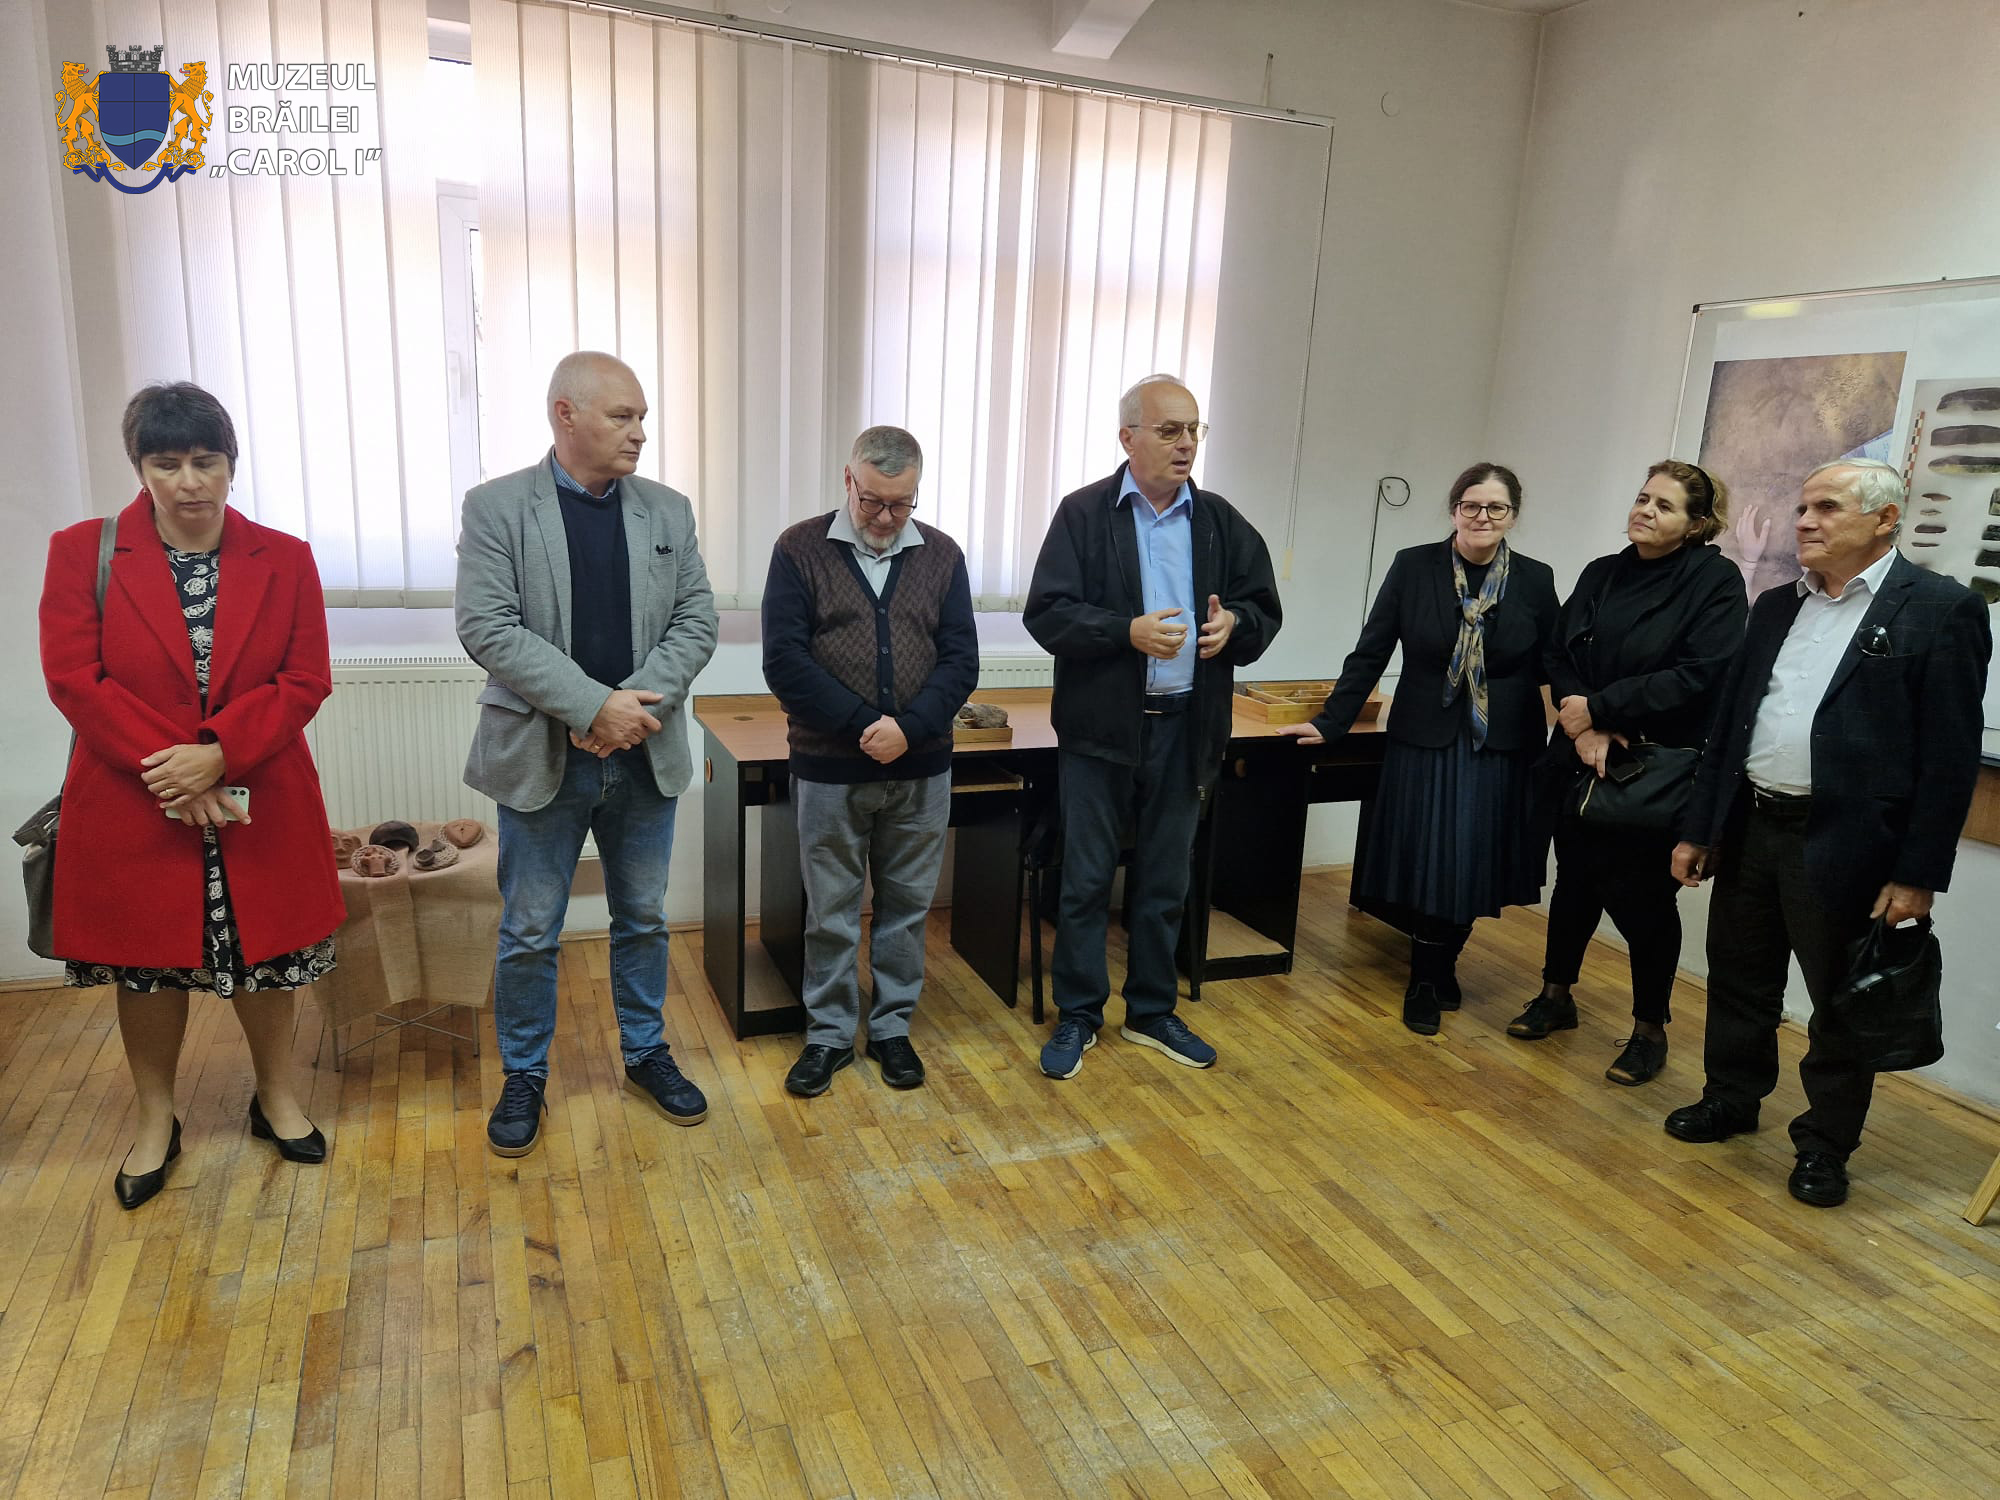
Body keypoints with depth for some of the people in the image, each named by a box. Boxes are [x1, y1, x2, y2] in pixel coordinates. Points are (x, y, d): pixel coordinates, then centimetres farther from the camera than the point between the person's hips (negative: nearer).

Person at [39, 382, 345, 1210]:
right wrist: (168, 771, -18)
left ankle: (276, 1095, 35)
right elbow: (73, 677, -9)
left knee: (263, 955, 13)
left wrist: (218, 755, -19)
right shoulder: (81, 551, -3)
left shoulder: (284, 559, -1)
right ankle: (156, 1122, 33)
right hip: (130, 809, 0)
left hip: (258, 805, 0)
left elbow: (305, 681, -6)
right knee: (147, 963, 14)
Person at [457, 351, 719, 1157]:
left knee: (643, 918, 16)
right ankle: (524, 1076, 27)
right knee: (530, 932, 9)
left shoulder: (667, 510, 4)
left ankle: (646, 1054, 34)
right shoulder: (496, 507, -6)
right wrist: (596, 705, -21)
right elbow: (487, 628, -14)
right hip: (541, 755, -3)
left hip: (644, 755, 3)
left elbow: (697, 620, 0)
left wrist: (639, 703, -16)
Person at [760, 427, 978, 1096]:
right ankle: (829, 1034, 25)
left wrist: (909, 728, -16)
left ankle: (892, 1027, 28)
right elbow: (784, 660, -9)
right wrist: (863, 727, -16)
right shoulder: (801, 550, -3)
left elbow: (961, 659, 0)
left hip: (920, 770, 2)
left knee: (907, 907, 12)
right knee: (831, 913, 9)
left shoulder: (941, 555, 5)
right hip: (828, 770, -2)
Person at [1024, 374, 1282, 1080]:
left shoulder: (1221, 520, 7)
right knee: (1085, 881, 6)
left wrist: (1234, 623, -12)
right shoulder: (1084, 513, -4)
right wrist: (1129, 632, -24)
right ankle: (1077, 1016, 22)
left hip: (1185, 728, 4)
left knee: (1165, 883, 14)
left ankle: (1152, 1011, 31)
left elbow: (1265, 610, 11)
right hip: (1101, 727, -3)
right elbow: (1045, 613, -12)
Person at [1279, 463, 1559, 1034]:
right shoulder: (1413, 566, -4)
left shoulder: (1535, 580, 0)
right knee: (1424, 863, 1)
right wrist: (1328, 724, -7)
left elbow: (1552, 667, 4)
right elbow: (1370, 654, -3)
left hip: (1501, 748, 1)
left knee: (1470, 865, 7)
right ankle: (1430, 974, 23)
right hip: (1425, 742, -1)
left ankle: (1432, 973, 29)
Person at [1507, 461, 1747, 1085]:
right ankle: (1556, 997, 32)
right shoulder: (1601, 573, 7)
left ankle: (1650, 1029, 21)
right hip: (1582, 761, 5)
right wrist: (1583, 728, -11)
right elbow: (1559, 656, 4)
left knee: (1641, 895, 3)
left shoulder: (1716, 581, -7)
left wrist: (1599, 709, -16)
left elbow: (1700, 674, -18)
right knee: (1576, 879, 14)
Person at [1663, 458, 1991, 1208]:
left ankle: (1825, 1144, 26)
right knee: (1739, 982, 17)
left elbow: (1951, 755, -10)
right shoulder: (1775, 606, 10)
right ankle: (1731, 1098, 36)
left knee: (1841, 1004, 9)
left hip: (1844, 844, -5)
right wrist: (1698, 827, 10)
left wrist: (1918, 873, -13)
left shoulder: (1942, 609, -7)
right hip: (1750, 829, 6)